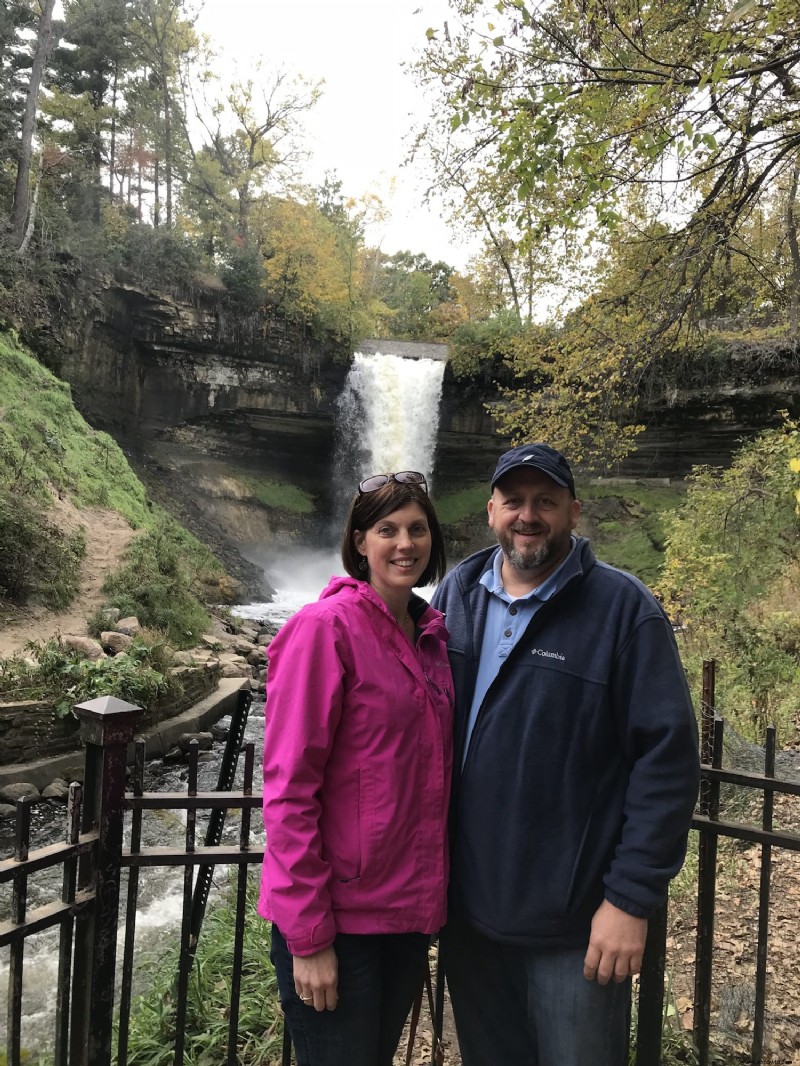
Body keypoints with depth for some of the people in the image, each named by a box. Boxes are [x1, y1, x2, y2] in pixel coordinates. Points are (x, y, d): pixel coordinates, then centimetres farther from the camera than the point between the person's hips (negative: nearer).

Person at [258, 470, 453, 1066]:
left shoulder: (432, 633, 4)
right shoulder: (325, 627, -17)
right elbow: (288, 788, -17)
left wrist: (430, 899, 11)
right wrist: (307, 935, -16)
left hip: (410, 908, 7)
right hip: (339, 917, -6)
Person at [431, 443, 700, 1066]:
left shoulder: (624, 610, -12)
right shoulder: (456, 595, 1)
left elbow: (667, 757, -14)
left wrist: (632, 898, -15)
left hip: (576, 924, -4)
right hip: (467, 909, 5)